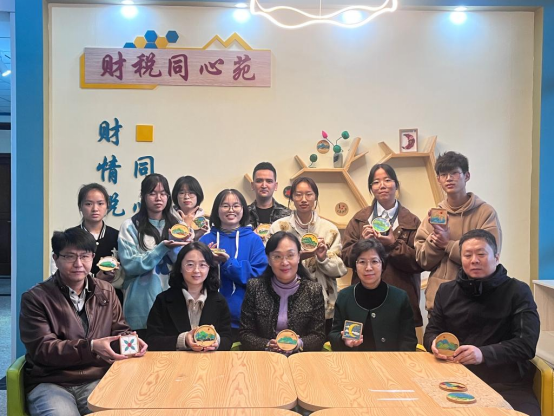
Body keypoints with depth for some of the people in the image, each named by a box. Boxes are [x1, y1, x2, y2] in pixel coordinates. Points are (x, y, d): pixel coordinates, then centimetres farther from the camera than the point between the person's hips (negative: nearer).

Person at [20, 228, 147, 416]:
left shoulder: (106, 292, 11)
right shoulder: (35, 298, -3)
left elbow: (119, 331, 15)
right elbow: (42, 348, -12)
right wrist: (91, 346, -26)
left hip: (97, 380, 3)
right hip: (50, 383, -3)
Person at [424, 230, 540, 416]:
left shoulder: (518, 291, 2)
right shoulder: (446, 291, 13)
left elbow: (527, 343, -6)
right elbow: (431, 331, 15)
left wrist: (484, 354, -22)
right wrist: (435, 344, -10)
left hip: (507, 385, -2)